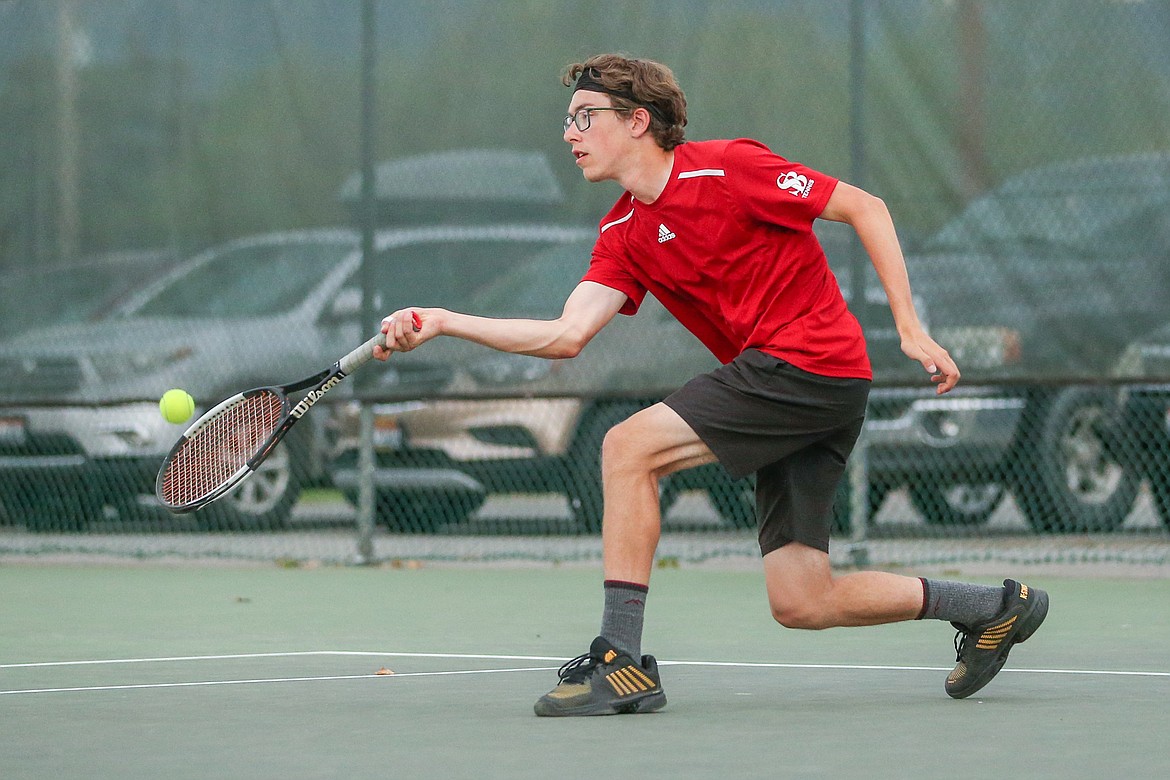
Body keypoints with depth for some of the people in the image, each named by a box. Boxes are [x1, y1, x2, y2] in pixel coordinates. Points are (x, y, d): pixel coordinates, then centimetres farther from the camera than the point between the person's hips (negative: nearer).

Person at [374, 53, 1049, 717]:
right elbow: (567, 336, 3)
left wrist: (910, 328, -9)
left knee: (629, 446, -16)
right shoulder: (623, 234, 13)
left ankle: (621, 662, -14)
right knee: (801, 604, 3)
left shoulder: (728, 168, -9)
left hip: (811, 358, -8)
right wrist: (442, 323, -6)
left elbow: (866, 207, -5)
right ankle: (995, 605, 21)